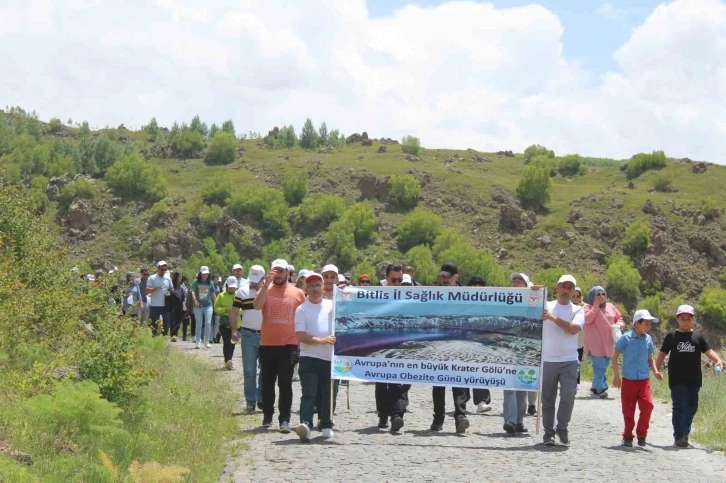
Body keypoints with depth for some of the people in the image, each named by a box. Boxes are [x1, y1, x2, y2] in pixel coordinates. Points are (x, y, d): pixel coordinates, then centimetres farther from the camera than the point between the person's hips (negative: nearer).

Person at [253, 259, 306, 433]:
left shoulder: (298, 293, 4)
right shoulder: (265, 289, 4)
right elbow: (257, 305, -16)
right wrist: (267, 283, -20)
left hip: (289, 345, -1)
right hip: (267, 344, 1)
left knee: (285, 383, -3)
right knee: (267, 382, 10)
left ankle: (284, 419, -2)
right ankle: (267, 416, 22)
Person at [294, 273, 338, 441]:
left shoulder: (333, 305, 9)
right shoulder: (301, 309, 2)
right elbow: (300, 335, -7)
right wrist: (321, 340, -19)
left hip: (331, 357, 3)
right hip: (309, 358, -3)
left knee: (328, 394, 9)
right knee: (309, 393, -12)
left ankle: (326, 425, 22)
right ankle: (305, 424, -23)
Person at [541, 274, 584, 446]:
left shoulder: (577, 310, 5)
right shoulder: (546, 306, 8)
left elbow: (573, 329, -12)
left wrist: (553, 318, -18)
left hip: (569, 361, -1)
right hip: (547, 360, 1)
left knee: (568, 395, -10)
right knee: (547, 398, 4)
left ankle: (562, 428, 8)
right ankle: (548, 432, 14)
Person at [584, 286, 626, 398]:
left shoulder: (610, 307, 15)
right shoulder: (588, 307, 2)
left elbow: (620, 319, 20)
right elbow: (587, 319, -17)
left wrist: (619, 325, -4)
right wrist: (596, 305, -12)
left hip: (608, 344, 5)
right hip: (594, 345, -5)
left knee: (602, 367, 10)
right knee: (600, 367, -16)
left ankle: (595, 387, 24)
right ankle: (602, 389, -18)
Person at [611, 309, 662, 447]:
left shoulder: (648, 339, 5)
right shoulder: (626, 338, -7)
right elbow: (615, 356, -2)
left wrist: (655, 371, 1)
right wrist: (616, 375, -6)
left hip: (644, 380, 3)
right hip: (628, 380, -3)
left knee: (647, 405, -10)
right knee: (628, 410, 3)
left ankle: (641, 434, 6)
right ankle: (627, 436, 19)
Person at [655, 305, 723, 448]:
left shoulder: (698, 335, 9)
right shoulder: (671, 336, 5)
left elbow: (708, 350, 1)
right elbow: (662, 354, 6)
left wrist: (718, 360, -17)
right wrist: (656, 370, -1)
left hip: (694, 379, 3)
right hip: (677, 379, -3)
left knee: (692, 407, 10)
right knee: (680, 407, -8)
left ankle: (685, 433, 26)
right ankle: (679, 437, -5)